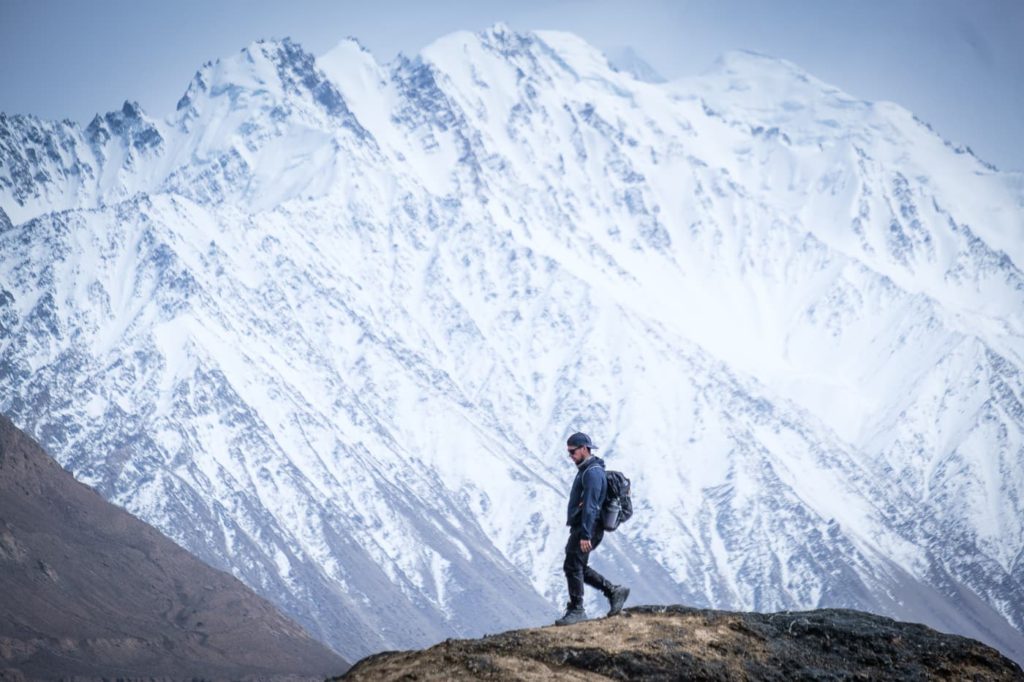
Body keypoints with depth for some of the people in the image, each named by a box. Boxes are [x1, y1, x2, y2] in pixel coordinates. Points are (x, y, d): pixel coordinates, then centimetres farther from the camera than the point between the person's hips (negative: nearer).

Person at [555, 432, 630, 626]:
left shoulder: (592, 473, -16)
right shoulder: (586, 469, 17)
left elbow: (590, 506, -23)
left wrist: (586, 535, -28)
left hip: (586, 529, -10)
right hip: (579, 527, 10)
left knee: (572, 566, -7)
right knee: (578, 567, 13)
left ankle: (576, 610, -1)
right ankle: (614, 591, 17)